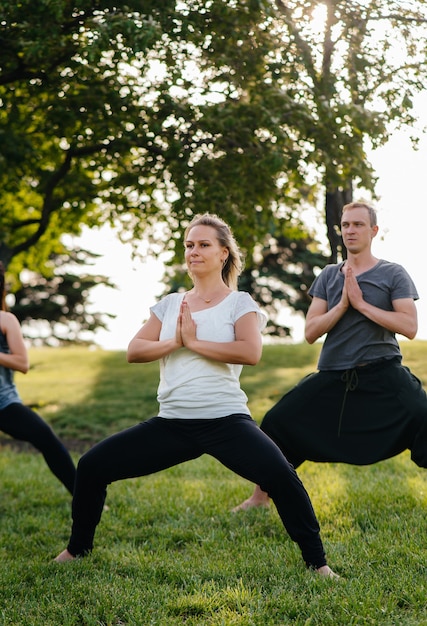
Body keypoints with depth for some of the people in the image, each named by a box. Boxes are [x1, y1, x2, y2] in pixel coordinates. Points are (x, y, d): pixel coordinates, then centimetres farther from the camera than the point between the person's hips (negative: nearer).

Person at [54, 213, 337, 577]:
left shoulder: (239, 302, 1)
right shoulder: (170, 304, 14)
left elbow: (251, 352, -17)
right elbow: (134, 351, 6)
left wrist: (194, 342, -13)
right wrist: (174, 342, -10)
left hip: (225, 420, -4)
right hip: (171, 424, 5)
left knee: (281, 477, -28)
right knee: (92, 467, -1)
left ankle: (317, 562, -10)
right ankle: (78, 549, 22)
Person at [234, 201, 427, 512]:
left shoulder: (393, 274, 0)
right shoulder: (328, 276, 10)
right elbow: (311, 332, 3)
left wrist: (361, 303, -15)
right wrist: (343, 305, -11)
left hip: (383, 375, -3)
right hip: (333, 378, 4)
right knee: (276, 423, 3)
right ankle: (261, 496, 22)